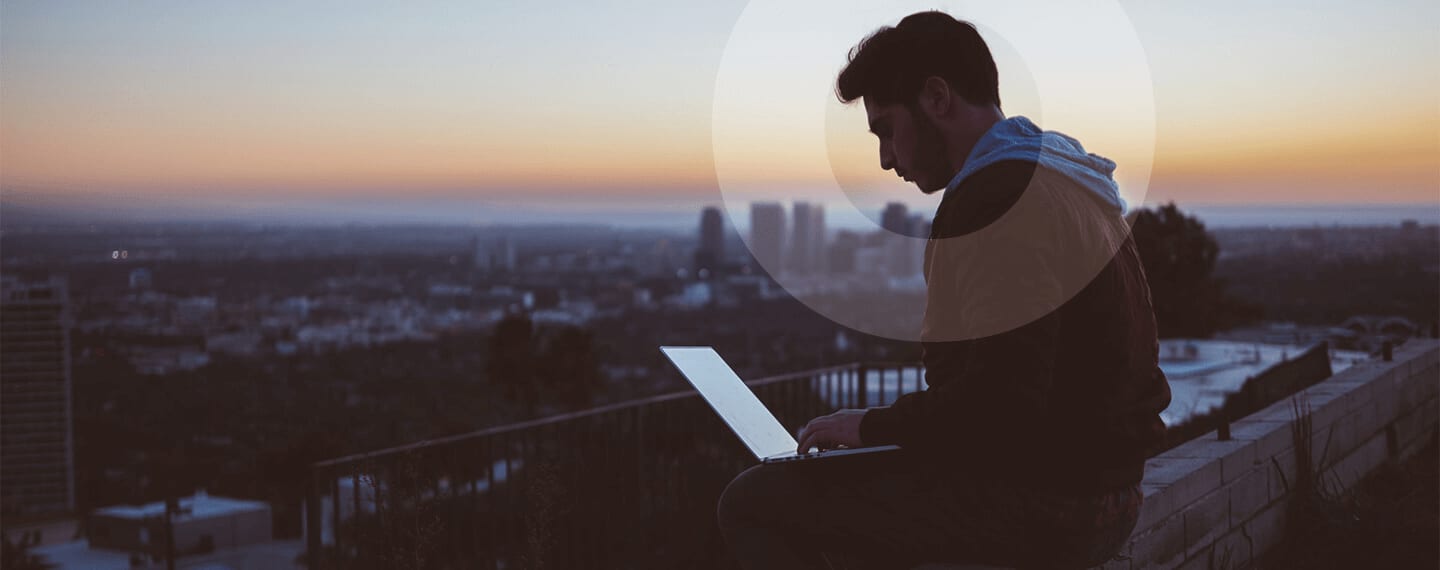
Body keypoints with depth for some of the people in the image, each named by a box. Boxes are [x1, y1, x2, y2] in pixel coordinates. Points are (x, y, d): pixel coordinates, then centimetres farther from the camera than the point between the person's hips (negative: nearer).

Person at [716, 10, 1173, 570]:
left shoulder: (995, 198, -19)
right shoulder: (1060, 170, 15)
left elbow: (1000, 400, -26)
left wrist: (873, 425, -10)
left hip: (1041, 503, -11)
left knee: (753, 503, -8)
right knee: (839, 488, 28)